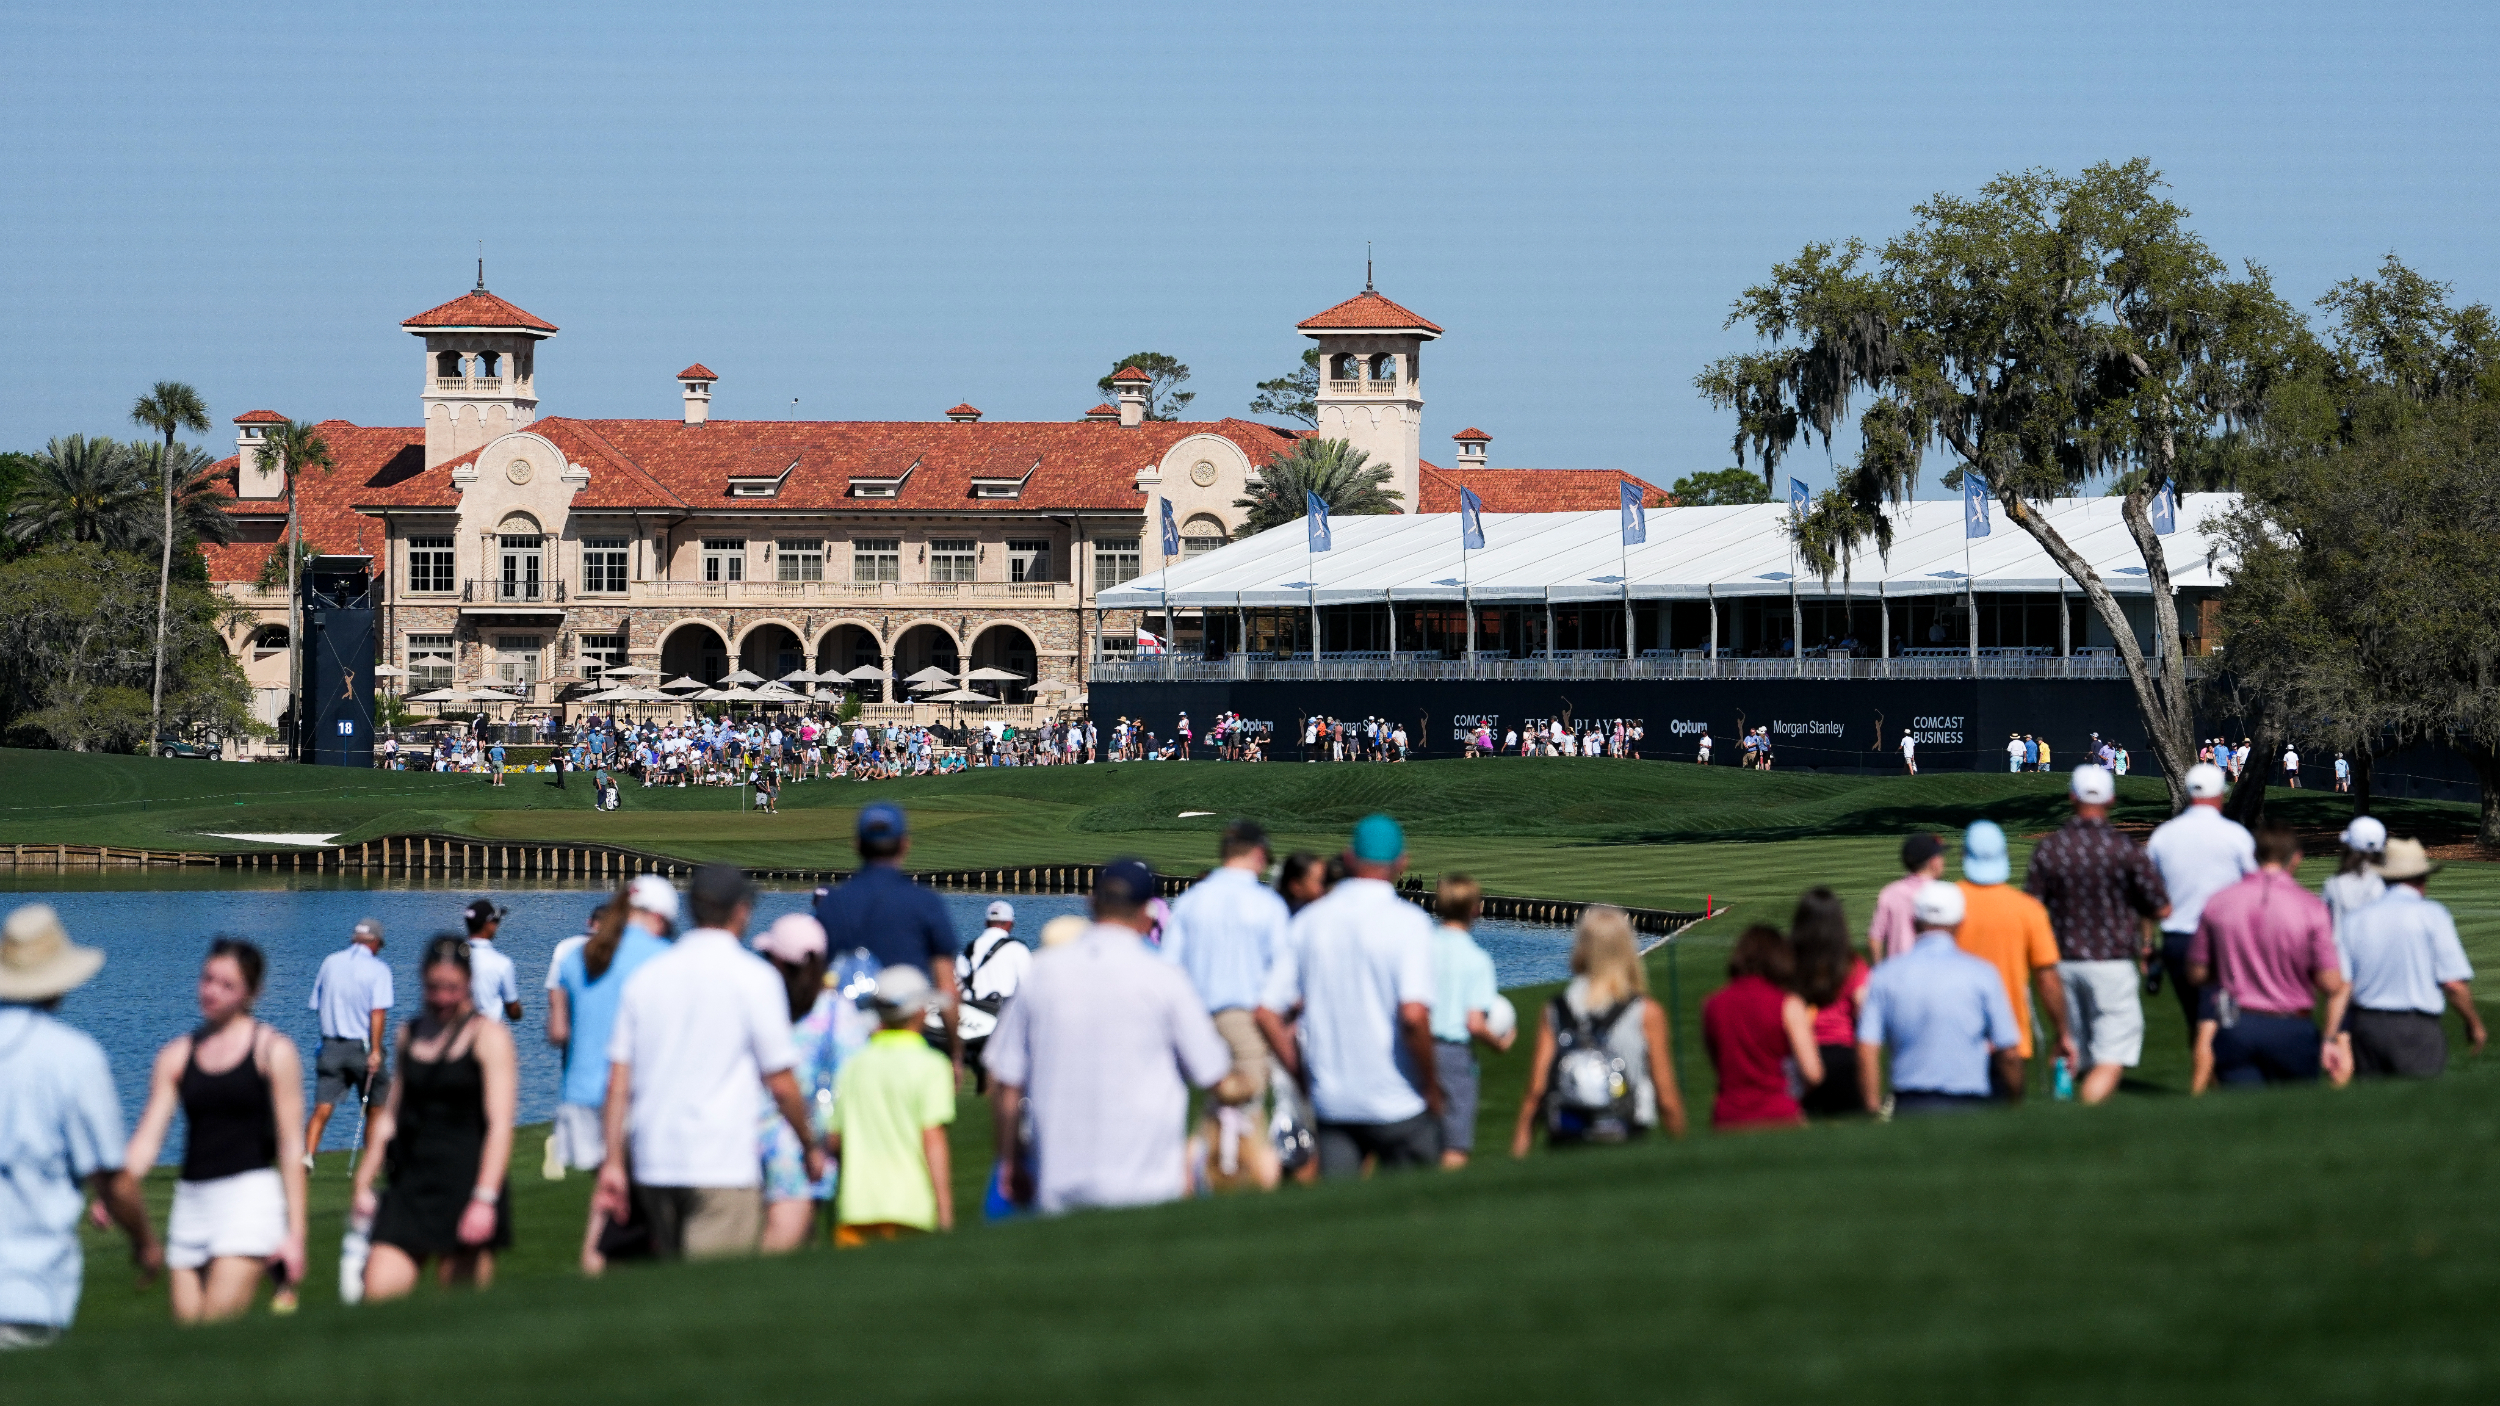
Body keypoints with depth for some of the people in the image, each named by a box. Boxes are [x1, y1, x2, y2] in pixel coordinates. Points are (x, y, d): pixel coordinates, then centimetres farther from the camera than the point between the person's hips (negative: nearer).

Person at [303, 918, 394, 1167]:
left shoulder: (330, 962, 8)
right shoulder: (378, 969, -6)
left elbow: (318, 1004, 14)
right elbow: (378, 1011, -16)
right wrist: (375, 1051, -19)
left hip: (331, 1045, 3)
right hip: (363, 1045, -3)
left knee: (322, 1109, -3)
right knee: (375, 1108, 14)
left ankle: (307, 1155, -21)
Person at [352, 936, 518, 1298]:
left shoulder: (489, 1037, -2)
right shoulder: (410, 1034, 15)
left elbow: (500, 1125, -10)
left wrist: (485, 1199, -20)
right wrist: (364, 1183, 18)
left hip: (466, 1184, -5)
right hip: (411, 1186, 5)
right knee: (378, 1292, -11)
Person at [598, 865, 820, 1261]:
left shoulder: (646, 976, 11)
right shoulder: (753, 977, -3)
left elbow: (618, 1082, 6)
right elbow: (781, 1084, -3)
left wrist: (614, 1161, 8)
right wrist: (811, 1147, 11)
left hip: (653, 1167, 6)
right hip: (723, 1166, -5)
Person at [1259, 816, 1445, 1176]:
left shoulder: (1309, 920, 5)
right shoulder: (1407, 922, -9)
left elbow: (1266, 1013, 3)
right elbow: (1413, 1014, -22)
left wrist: (1304, 1079, 13)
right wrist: (1430, 1085, -9)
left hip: (1330, 1102, 4)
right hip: (1398, 1103, -4)